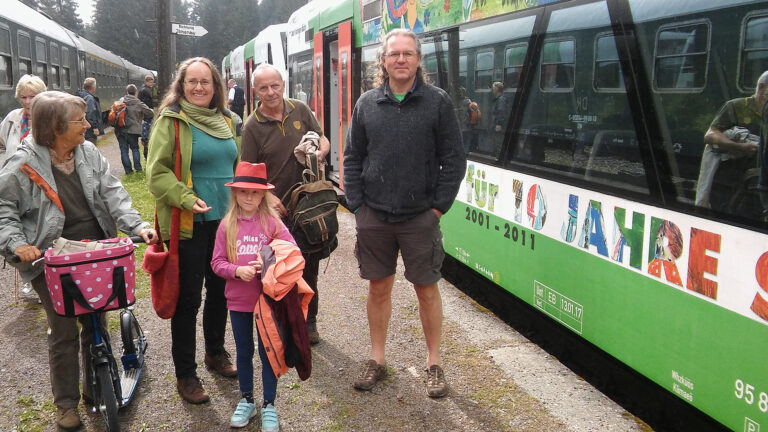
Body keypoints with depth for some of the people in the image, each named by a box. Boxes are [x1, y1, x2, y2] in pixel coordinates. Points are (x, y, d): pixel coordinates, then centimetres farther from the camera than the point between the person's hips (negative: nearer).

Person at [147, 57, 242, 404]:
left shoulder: (227, 120, 11)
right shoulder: (170, 120, -7)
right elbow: (157, 173, -12)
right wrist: (186, 199, -23)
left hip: (225, 219, 6)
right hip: (188, 224, -6)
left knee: (220, 290, 17)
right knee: (188, 297, 2)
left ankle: (215, 351, 38)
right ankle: (185, 373, 17)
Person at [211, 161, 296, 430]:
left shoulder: (272, 222, -7)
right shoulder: (227, 225, -3)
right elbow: (217, 262, -3)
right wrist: (237, 271, -20)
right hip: (238, 300, 2)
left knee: (268, 351, 8)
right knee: (243, 351, 17)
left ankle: (269, 405, 24)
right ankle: (247, 400, 35)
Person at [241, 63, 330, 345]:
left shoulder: (299, 110, 3)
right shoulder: (252, 126, -6)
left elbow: (323, 140, 14)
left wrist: (320, 152, -9)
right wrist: (269, 198, -21)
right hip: (276, 208, -3)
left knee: (309, 265, 13)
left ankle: (308, 321, 29)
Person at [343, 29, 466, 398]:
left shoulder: (437, 101, -2)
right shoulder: (367, 103, 5)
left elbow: (453, 159, -1)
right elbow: (353, 158, 8)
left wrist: (439, 205, -6)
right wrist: (357, 205, 1)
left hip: (420, 215, -2)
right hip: (374, 215, 2)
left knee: (426, 288, 6)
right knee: (378, 287, 11)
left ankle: (433, 364, 22)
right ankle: (376, 360, 26)